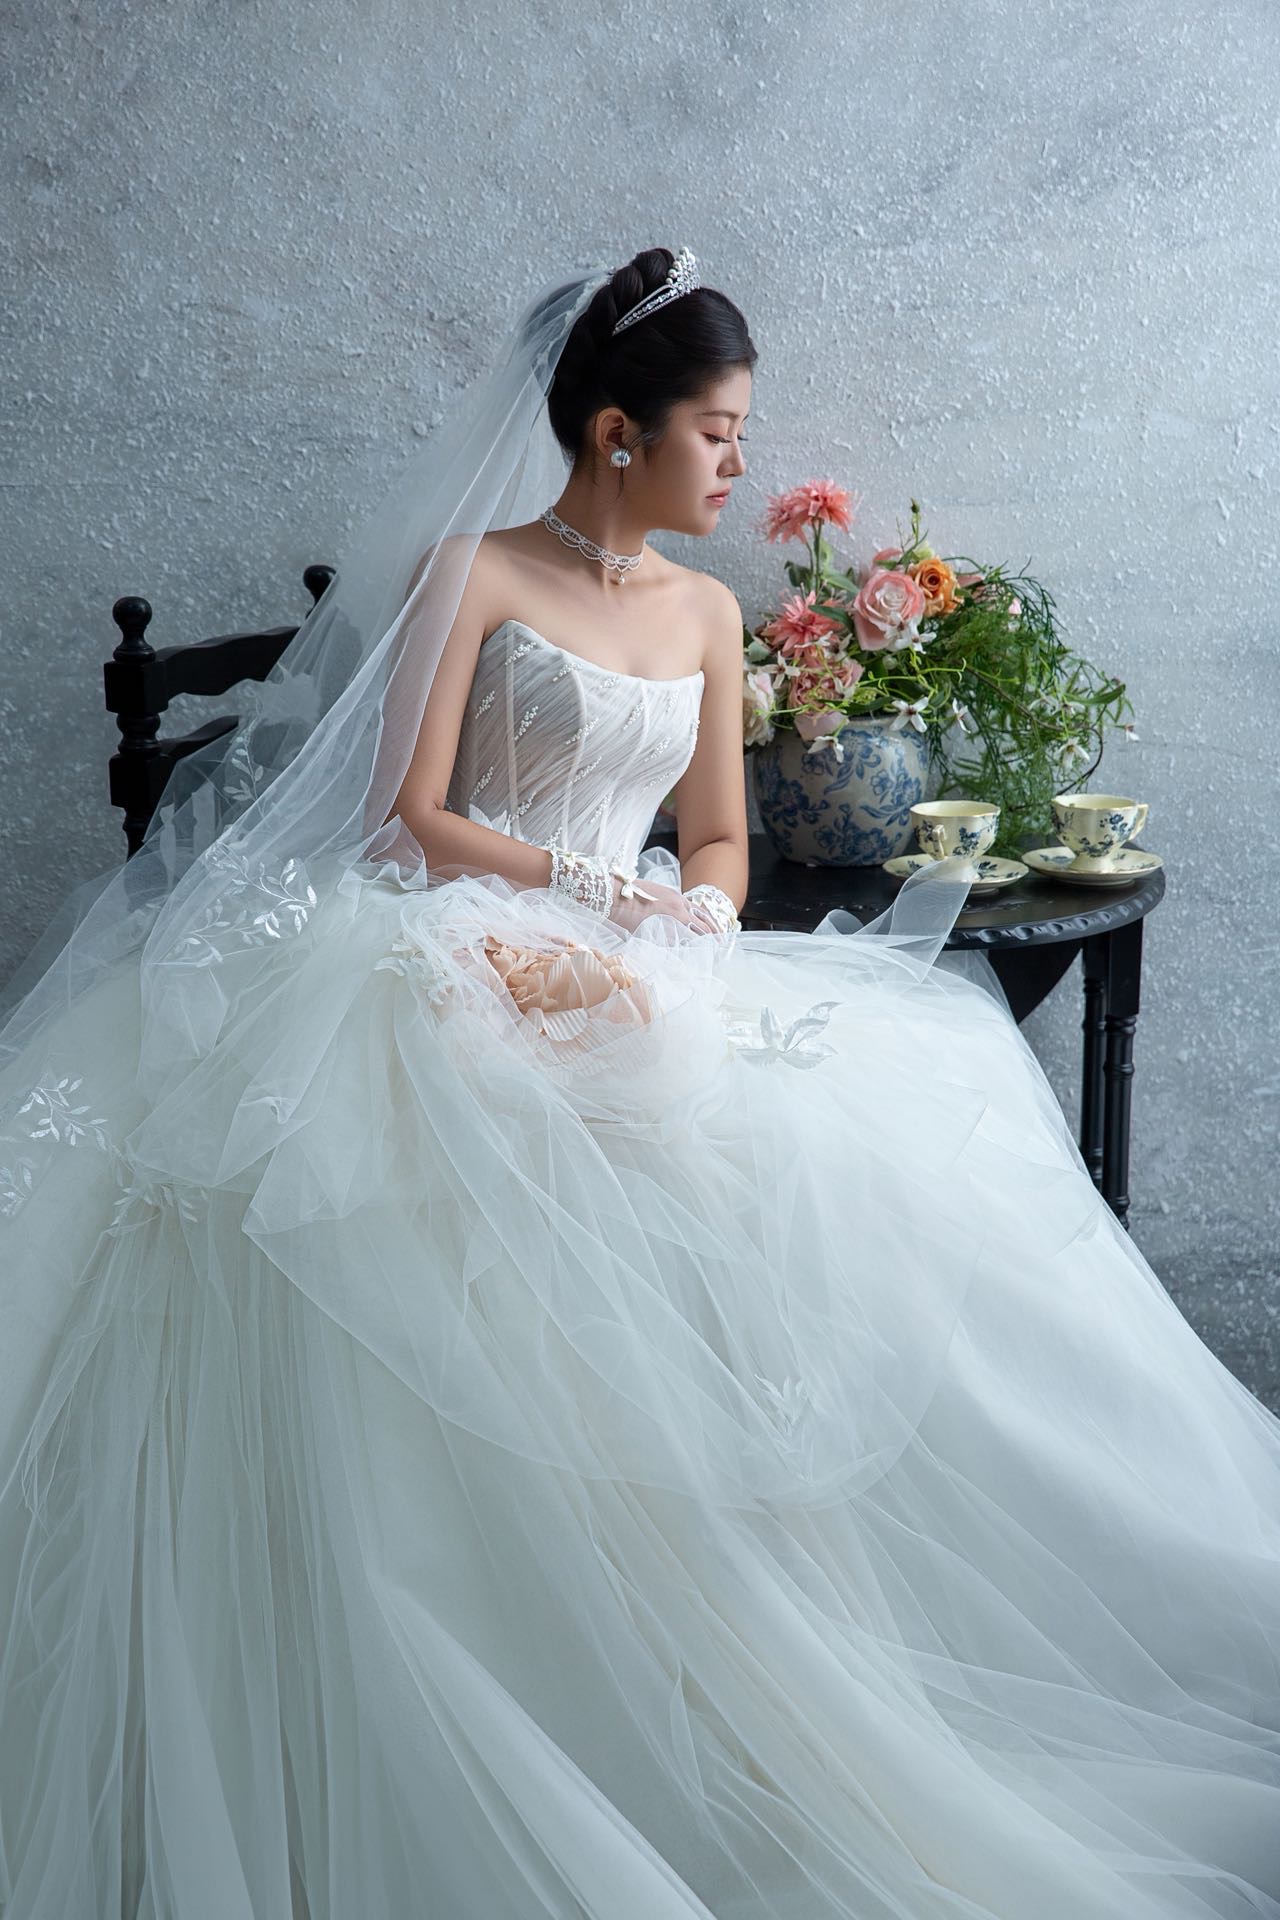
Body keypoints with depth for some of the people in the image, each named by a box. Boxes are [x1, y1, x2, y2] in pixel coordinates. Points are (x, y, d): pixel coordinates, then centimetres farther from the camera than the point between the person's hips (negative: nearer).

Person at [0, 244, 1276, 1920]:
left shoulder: (707, 613, 19)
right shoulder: (471, 572, 2)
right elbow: (406, 818, -5)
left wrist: (686, 937, -4)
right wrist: (597, 891, -12)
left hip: (648, 978, 5)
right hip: (469, 966, -5)